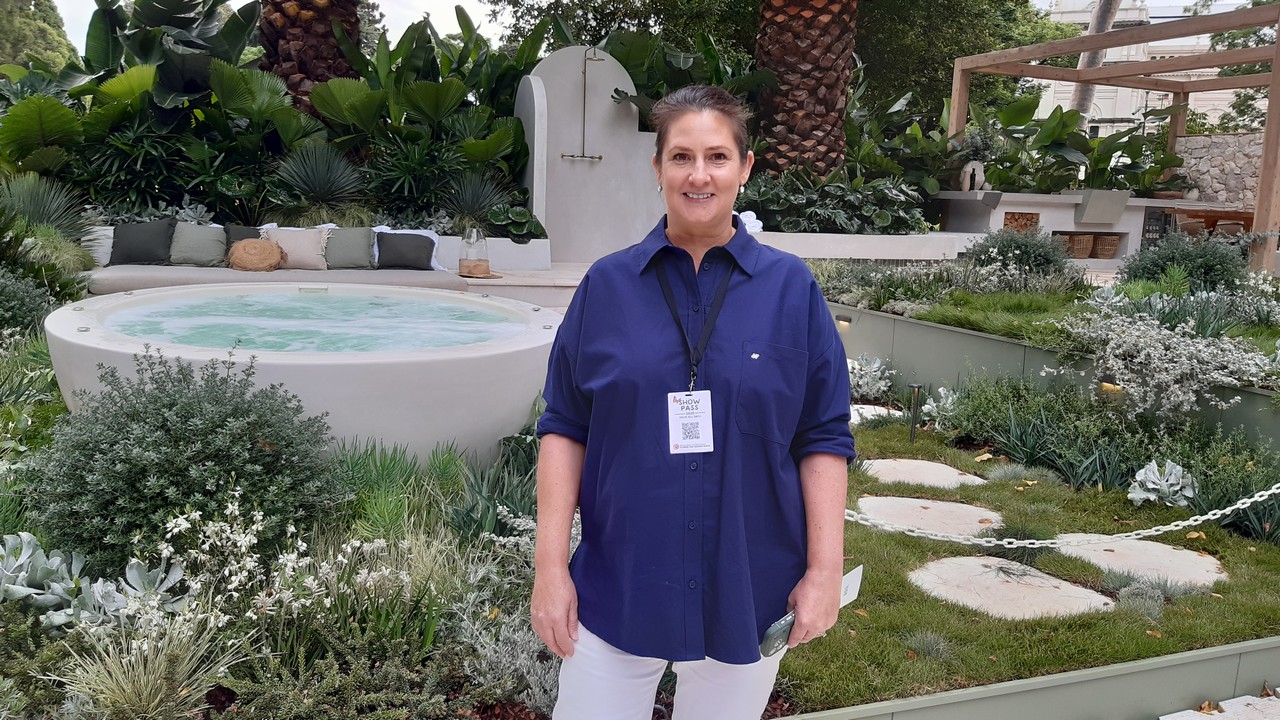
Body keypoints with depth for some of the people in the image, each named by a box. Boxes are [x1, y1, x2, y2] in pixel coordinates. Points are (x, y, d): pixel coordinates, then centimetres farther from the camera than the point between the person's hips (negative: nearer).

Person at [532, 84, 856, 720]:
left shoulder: (791, 287, -2)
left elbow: (824, 438, -1)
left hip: (749, 592, 0)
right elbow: (564, 429, 0)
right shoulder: (606, 286, -1)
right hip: (616, 590, 0)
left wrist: (825, 569, -5)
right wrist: (550, 564, -5)